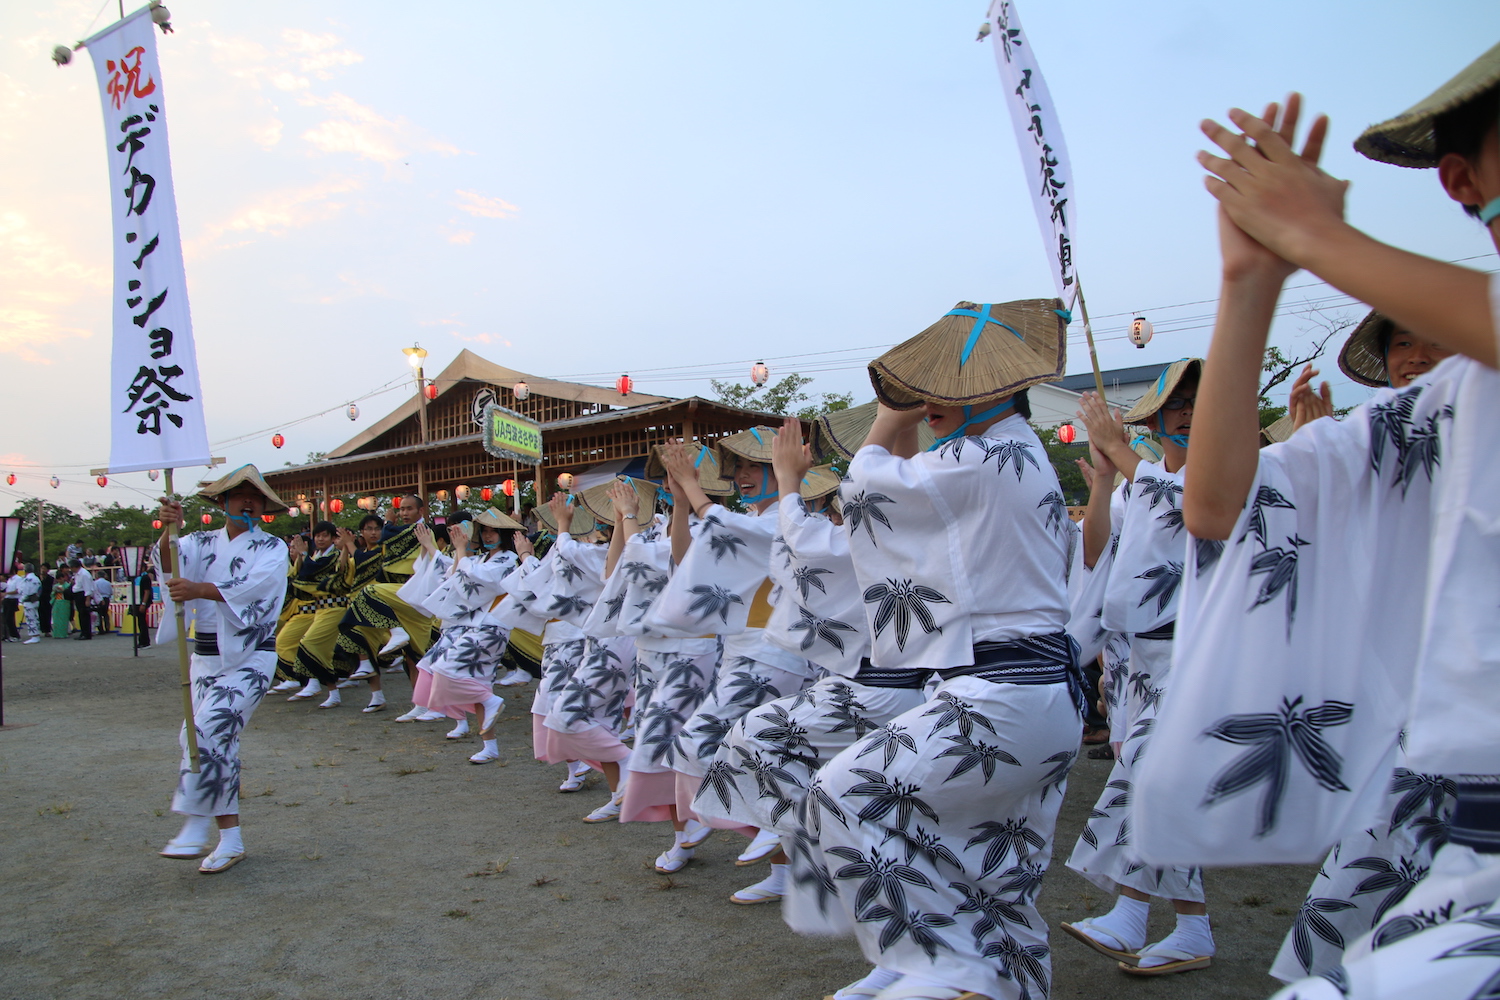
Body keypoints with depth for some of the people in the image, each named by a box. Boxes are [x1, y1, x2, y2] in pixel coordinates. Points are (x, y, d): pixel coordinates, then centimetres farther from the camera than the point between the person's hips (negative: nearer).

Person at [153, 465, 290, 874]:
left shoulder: (272, 548, -2)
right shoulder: (202, 543, 10)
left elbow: (251, 586, -21)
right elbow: (173, 559, -12)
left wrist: (199, 589, -36)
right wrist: (169, 529, -32)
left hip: (250, 657, -5)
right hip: (207, 656, 5)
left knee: (209, 731, -19)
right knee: (219, 741, 6)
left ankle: (196, 826, -6)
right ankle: (230, 840, 15)